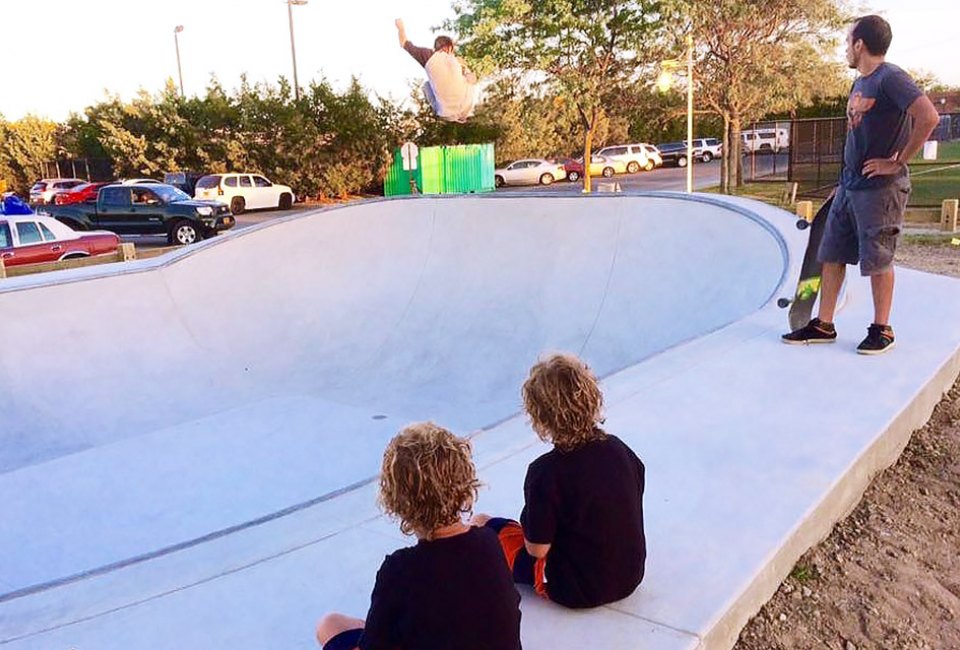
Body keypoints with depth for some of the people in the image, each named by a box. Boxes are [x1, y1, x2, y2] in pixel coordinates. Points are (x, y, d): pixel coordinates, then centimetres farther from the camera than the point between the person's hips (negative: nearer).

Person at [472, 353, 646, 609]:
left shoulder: (545, 472, -26)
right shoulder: (619, 449, -9)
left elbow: (537, 549, -20)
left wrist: (530, 523, 3)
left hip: (578, 590, -6)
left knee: (482, 524, 7)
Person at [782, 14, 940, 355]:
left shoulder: (891, 78, -14)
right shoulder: (859, 84, 15)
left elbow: (929, 117, -25)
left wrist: (897, 162, -19)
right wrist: (844, 182, 15)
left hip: (880, 187, -9)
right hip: (850, 185, 9)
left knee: (878, 260, 0)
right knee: (832, 255, 9)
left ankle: (882, 330, 13)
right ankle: (823, 325, 17)